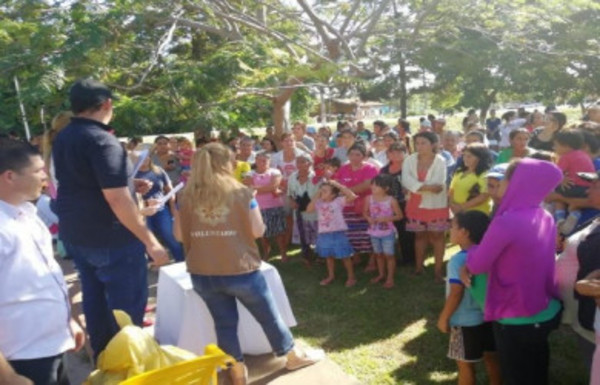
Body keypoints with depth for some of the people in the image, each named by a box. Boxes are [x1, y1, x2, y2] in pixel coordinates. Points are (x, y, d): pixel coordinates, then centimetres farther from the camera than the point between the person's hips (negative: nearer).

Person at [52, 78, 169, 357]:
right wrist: (151, 241, -22)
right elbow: (117, 200, -26)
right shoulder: (101, 140, -21)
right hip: (111, 239, -9)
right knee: (128, 304, 4)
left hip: (75, 234, 9)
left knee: (95, 300, 19)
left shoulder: (62, 138, 7)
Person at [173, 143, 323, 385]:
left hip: (202, 274, 3)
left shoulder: (186, 196, -1)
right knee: (268, 316, 17)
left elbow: (179, 235, 3)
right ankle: (294, 356, 35)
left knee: (224, 322, 16)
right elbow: (258, 231, -6)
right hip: (240, 270, -2)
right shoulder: (241, 192, -8)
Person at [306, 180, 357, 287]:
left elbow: (352, 196, -21)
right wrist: (316, 196, -10)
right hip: (324, 234, 5)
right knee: (329, 256, 19)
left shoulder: (338, 201, -11)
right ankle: (331, 276, 35)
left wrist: (338, 185, -20)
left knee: (345, 256, 5)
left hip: (338, 233, -5)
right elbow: (309, 210, -11)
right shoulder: (319, 203, 2)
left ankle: (351, 277, 20)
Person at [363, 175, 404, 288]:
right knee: (378, 254, 17)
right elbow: (365, 212, 8)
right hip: (374, 232, 4)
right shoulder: (369, 199, -5)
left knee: (389, 255, 3)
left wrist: (386, 219, -22)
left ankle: (390, 278, 16)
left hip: (387, 232, -4)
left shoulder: (391, 200, -15)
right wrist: (369, 218, -14)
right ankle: (381, 274, 35)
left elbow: (400, 215, -8)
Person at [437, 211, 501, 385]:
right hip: (489, 315, 7)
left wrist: (444, 317, -11)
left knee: (465, 364, 7)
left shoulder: (458, 260, -22)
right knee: (491, 357, 19)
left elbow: (456, 294, -22)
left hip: (465, 321, -7)